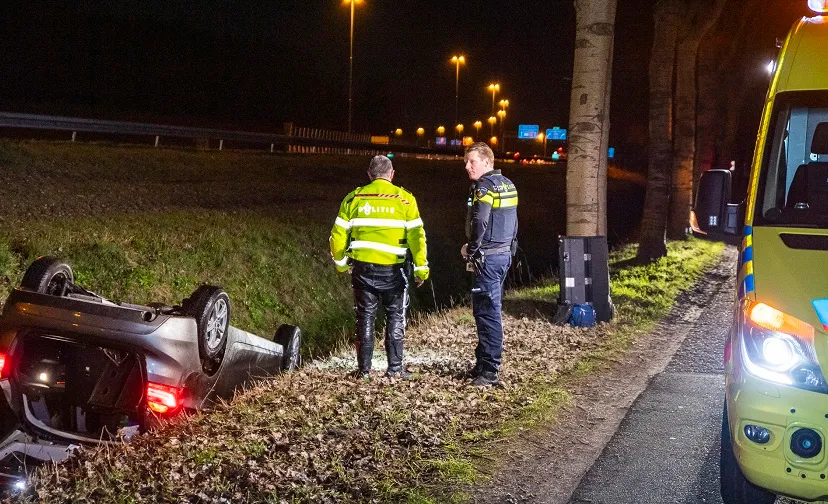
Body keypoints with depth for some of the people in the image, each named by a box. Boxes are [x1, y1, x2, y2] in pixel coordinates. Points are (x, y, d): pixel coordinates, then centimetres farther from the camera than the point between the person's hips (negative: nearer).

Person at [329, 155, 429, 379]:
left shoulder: (354, 198, 3)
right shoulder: (404, 199, -2)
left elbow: (338, 235, 5)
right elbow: (416, 235, -7)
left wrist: (341, 262, 19)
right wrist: (421, 267, -1)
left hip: (362, 268, 2)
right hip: (392, 270, -2)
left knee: (365, 318, 11)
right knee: (395, 316, 11)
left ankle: (364, 368, 13)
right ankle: (395, 368, 10)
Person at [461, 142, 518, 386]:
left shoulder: (484, 186, -14)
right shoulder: (507, 184, 15)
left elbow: (479, 223, -26)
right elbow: (512, 222, 19)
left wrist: (470, 249, -13)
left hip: (488, 258, -10)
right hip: (505, 254, 10)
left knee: (487, 312, -7)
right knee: (488, 310, 16)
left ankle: (490, 371, -5)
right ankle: (484, 362, 23)